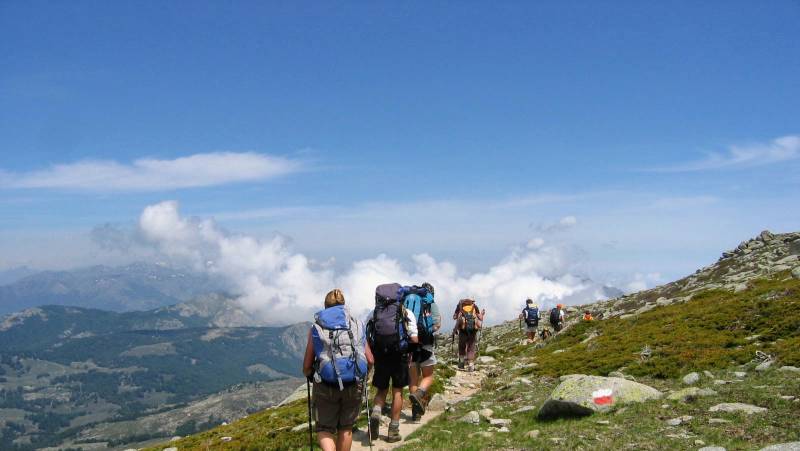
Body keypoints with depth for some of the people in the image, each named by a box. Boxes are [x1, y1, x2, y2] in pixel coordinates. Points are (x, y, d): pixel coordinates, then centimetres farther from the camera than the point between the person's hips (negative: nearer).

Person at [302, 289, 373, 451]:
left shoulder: (317, 328, 4)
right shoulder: (356, 324, 8)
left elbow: (307, 367, 4)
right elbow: (370, 360, 6)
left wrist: (310, 374, 26)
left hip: (326, 386, -2)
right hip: (353, 385, 2)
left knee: (324, 429, 14)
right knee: (346, 428, 22)